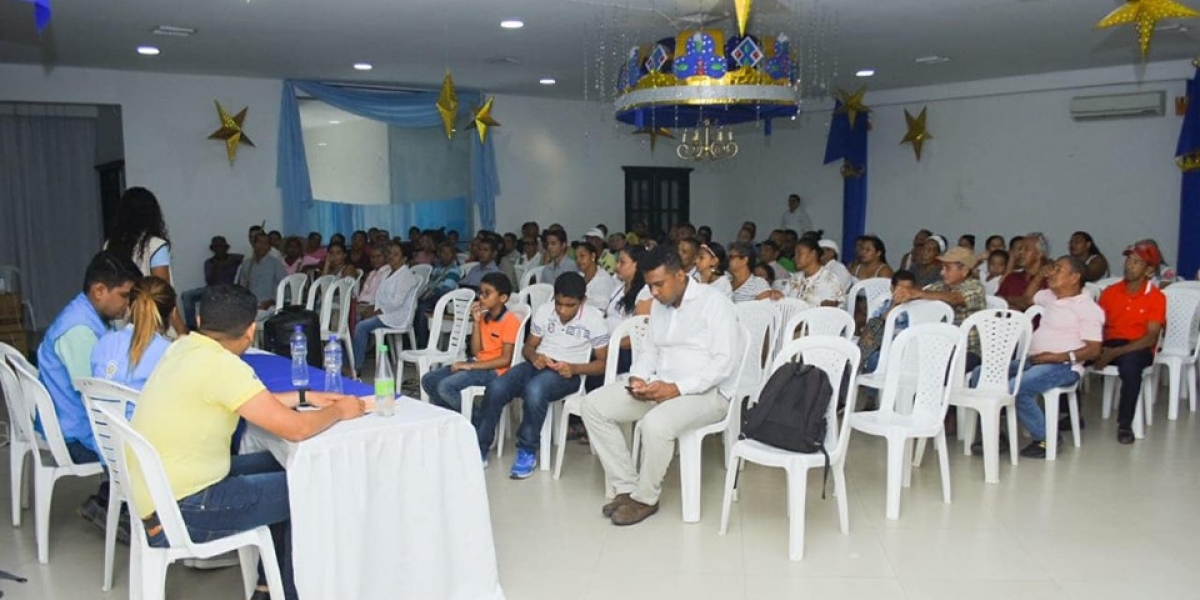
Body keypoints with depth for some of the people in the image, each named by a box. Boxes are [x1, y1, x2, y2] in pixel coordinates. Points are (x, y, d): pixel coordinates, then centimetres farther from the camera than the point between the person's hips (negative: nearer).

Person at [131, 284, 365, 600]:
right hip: (179, 513, -9)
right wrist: (338, 411, -7)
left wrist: (304, 397, 15)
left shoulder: (184, 348, 3)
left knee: (278, 467, 19)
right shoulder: (220, 364, -24)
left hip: (158, 494, 9)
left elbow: (249, 402, 18)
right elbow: (295, 428, -25)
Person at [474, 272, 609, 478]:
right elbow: (528, 346, 13)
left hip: (567, 373, -4)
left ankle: (527, 452, -19)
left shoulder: (594, 319, -7)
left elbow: (602, 362, -3)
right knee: (496, 388, -24)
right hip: (538, 365, 4)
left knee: (534, 390, -37)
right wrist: (534, 357, -12)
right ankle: (479, 448, -10)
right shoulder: (544, 310, 4)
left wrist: (574, 368, -20)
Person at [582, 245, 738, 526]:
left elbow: (725, 362, -19)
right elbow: (649, 349, 18)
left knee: (655, 424, -37)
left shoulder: (714, 303, -12)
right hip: (660, 386, 8)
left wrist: (677, 388, -25)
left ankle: (645, 498, -10)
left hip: (707, 391, -8)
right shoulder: (659, 305, 13)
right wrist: (638, 378, -5)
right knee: (594, 404, -7)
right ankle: (627, 487, -4)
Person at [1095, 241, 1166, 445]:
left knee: (1129, 362, -40)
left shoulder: (1156, 297, -5)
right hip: (1109, 345, 4)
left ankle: (1125, 424, -24)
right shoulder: (1110, 291, 7)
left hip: (1138, 349, -4)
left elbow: (1151, 338, -13)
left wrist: (1116, 352, -24)